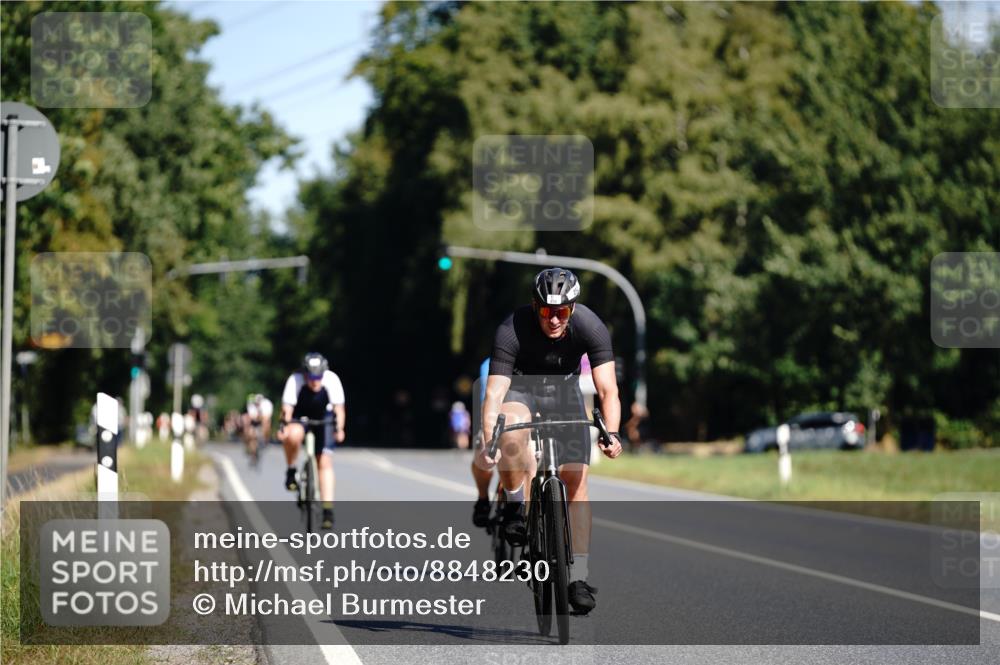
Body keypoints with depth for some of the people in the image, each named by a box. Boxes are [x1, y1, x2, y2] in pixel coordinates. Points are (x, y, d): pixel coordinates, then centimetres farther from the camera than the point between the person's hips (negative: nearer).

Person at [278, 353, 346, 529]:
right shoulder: (295, 380, -28)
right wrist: (284, 426, -51)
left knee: (325, 462, -9)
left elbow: (339, 408, -27)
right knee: (293, 435, -37)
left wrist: (339, 429, -42)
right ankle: (291, 472, -12)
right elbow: (287, 408, -33)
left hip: (322, 420, 1)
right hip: (298, 418, -1)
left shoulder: (332, 379, -26)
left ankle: (328, 510, -6)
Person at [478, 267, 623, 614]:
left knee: (576, 479, -10)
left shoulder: (591, 327, -27)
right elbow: (493, 394, -34)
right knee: (512, 429, -38)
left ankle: (578, 578, -6)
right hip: (520, 388, -2)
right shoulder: (512, 330, -32)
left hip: (563, 391, 2)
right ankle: (515, 507, -14)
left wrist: (611, 434, -47)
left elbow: (607, 390, -30)